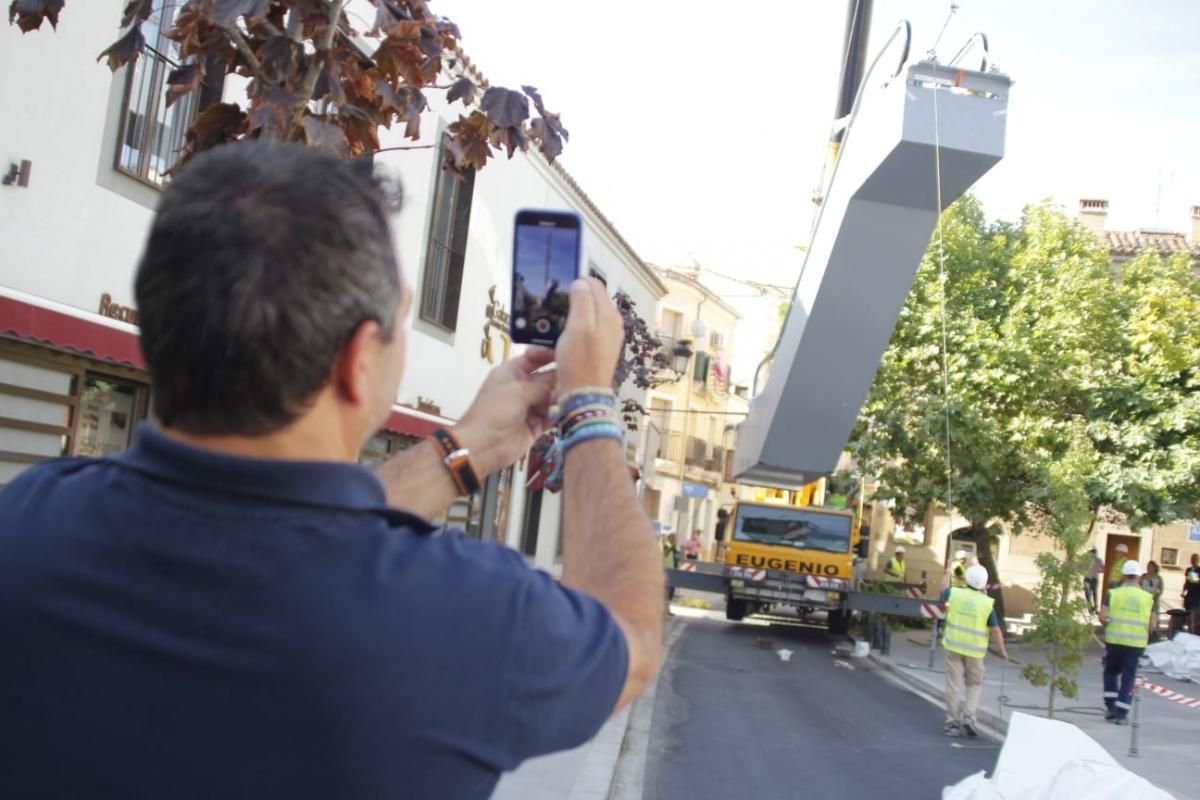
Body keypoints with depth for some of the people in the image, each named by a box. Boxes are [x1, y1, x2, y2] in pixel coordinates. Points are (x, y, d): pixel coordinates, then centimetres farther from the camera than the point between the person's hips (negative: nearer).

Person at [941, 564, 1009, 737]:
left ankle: (952, 722, 7)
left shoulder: (954, 593, -5)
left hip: (953, 646, 1)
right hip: (974, 650, -1)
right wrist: (1002, 650, 6)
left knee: (954, 685, 6)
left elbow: (943, 595, 19)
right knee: (974, 684, 16)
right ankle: (969, 717, 1)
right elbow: (995, 629, -6)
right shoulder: (987, 603, -9)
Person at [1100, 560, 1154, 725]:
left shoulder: (1113, 593, -2)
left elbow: (1103, 617, -9)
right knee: (1128, 677, 5)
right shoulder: (1147, 597, 3)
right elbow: (1151, 624, 2)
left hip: (1114, 639, 0)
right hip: (1136, 642, 0)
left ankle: (1111, 707, 13)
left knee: (1111, 671, 18)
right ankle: (1121, 714, 5)